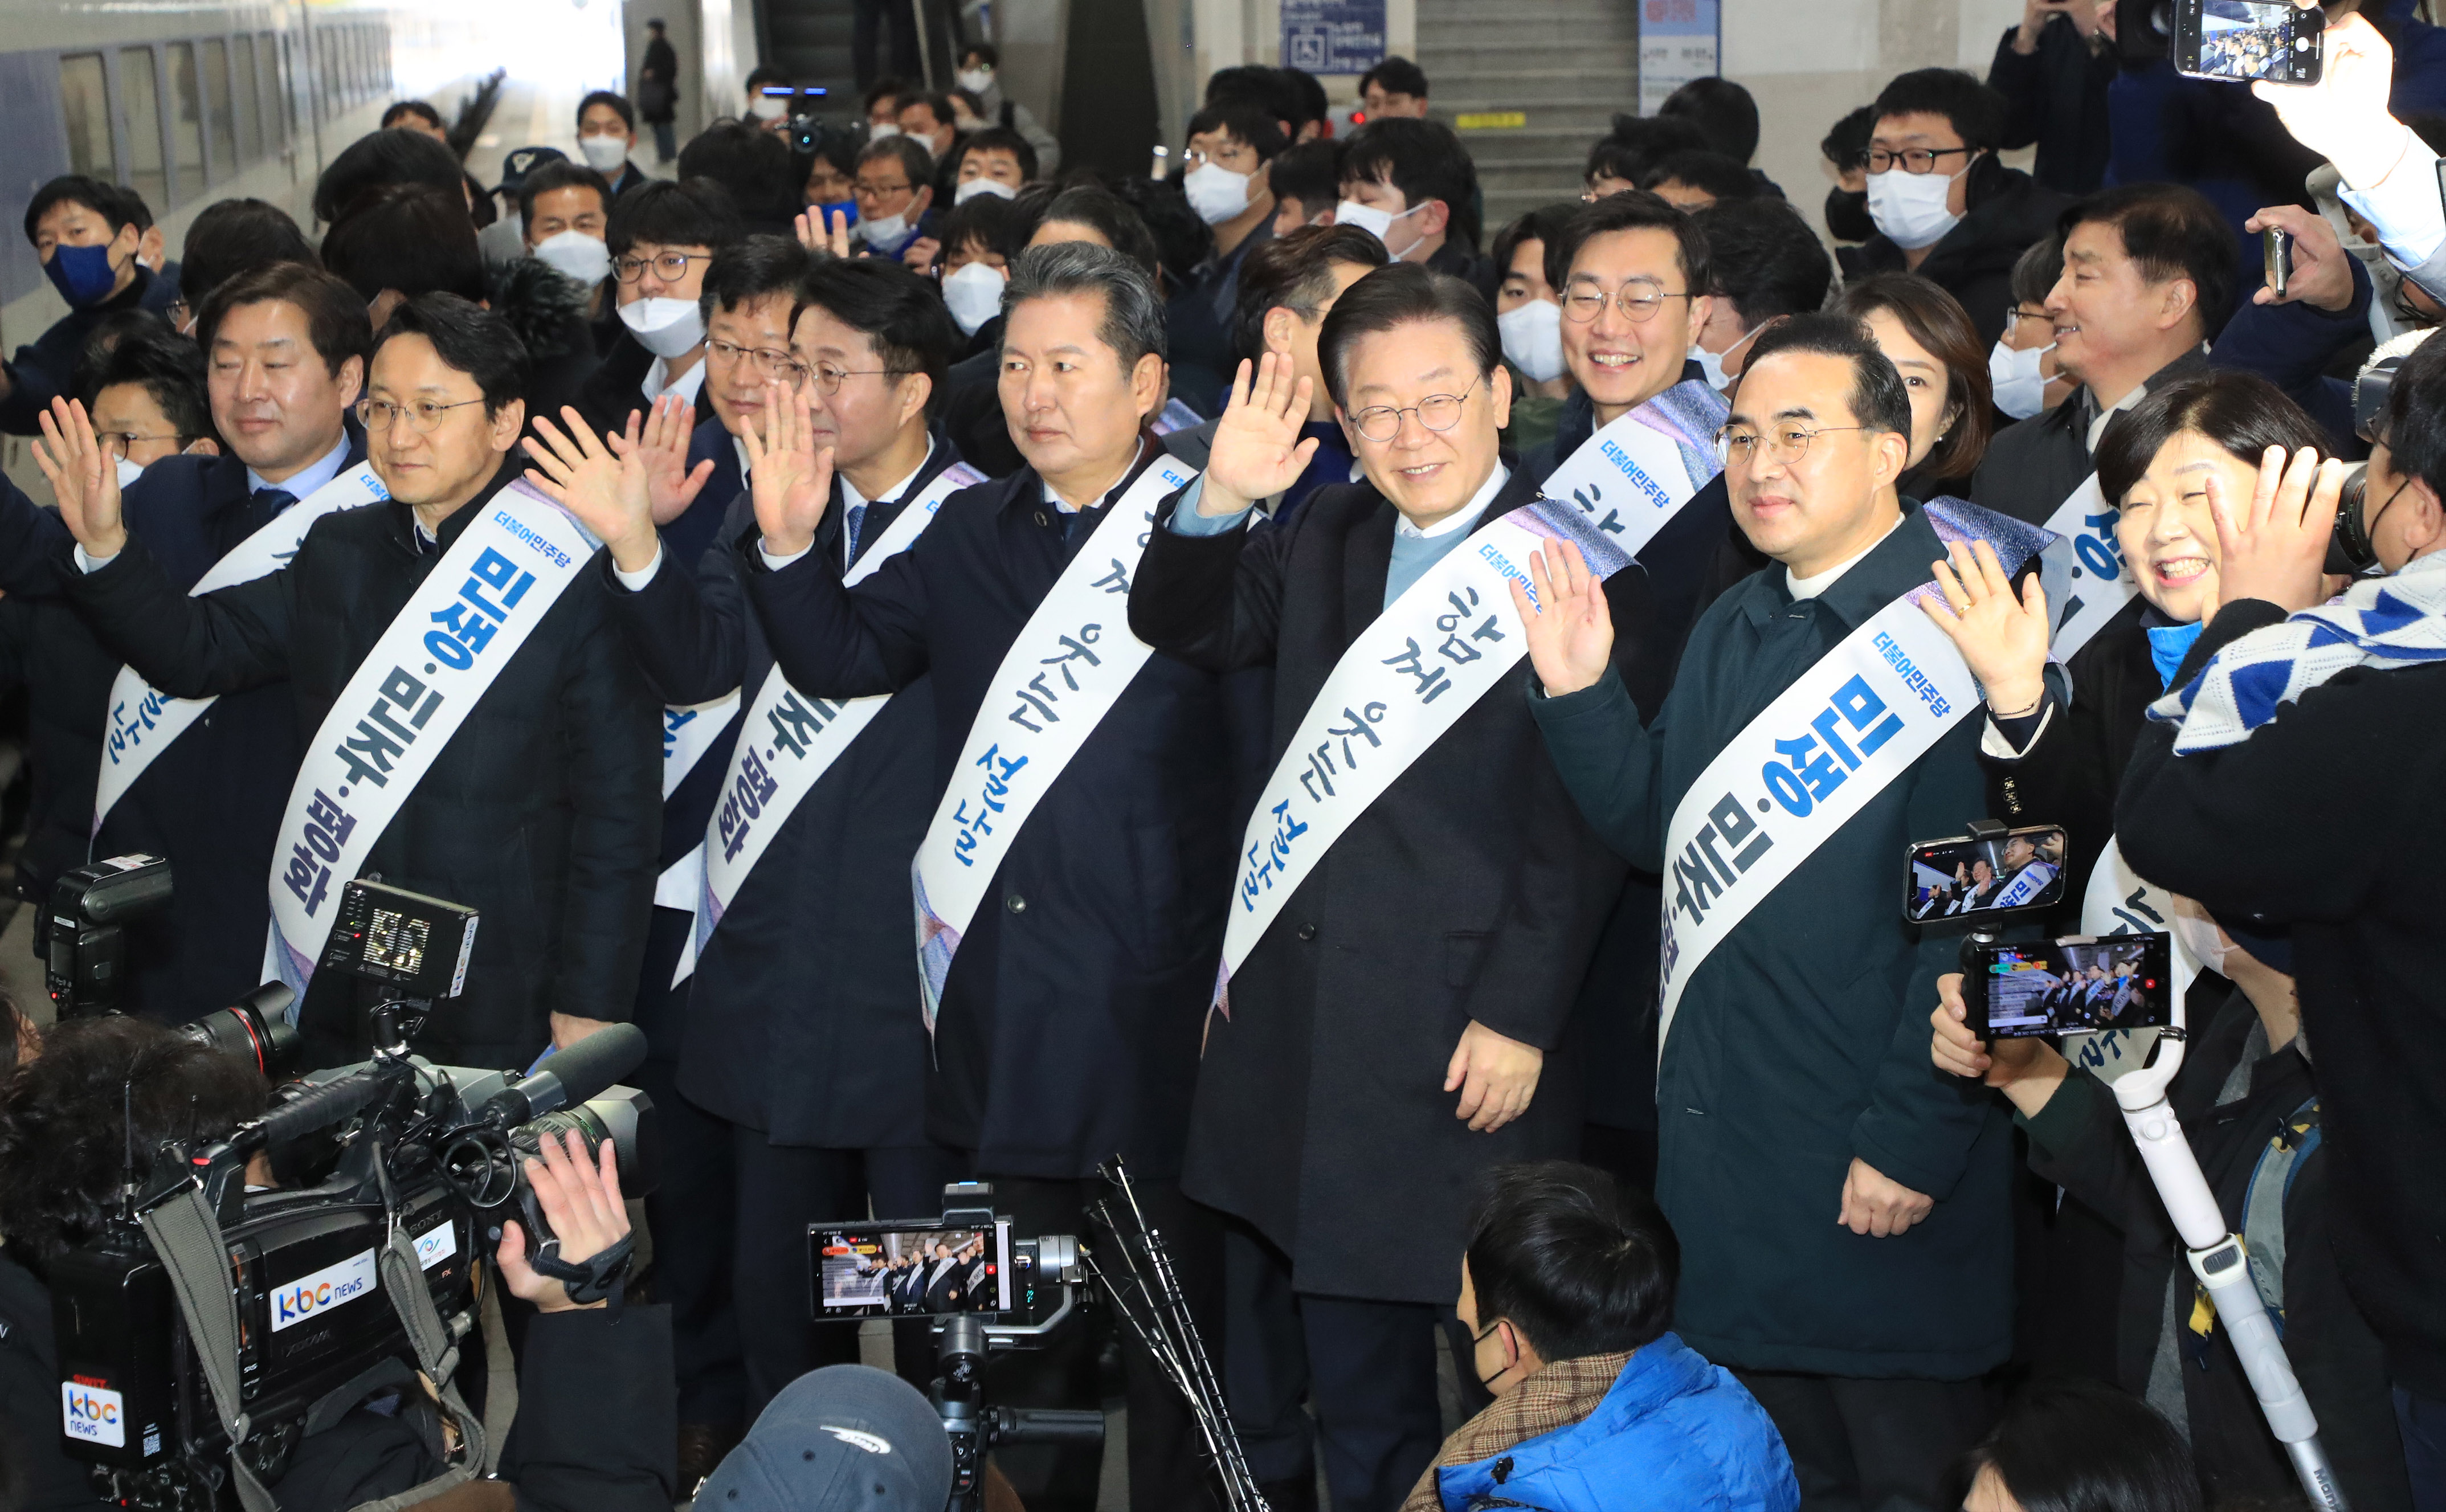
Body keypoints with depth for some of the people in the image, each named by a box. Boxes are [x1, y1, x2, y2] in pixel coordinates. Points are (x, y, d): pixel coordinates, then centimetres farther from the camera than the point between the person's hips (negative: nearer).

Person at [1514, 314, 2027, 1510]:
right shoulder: (1731, 631, 12)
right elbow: (1655, 827, 16)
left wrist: (1914, 1140, -21)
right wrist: (1579, 693, 0)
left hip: (1877, 1161, -7)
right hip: (1721, 1138, 8)